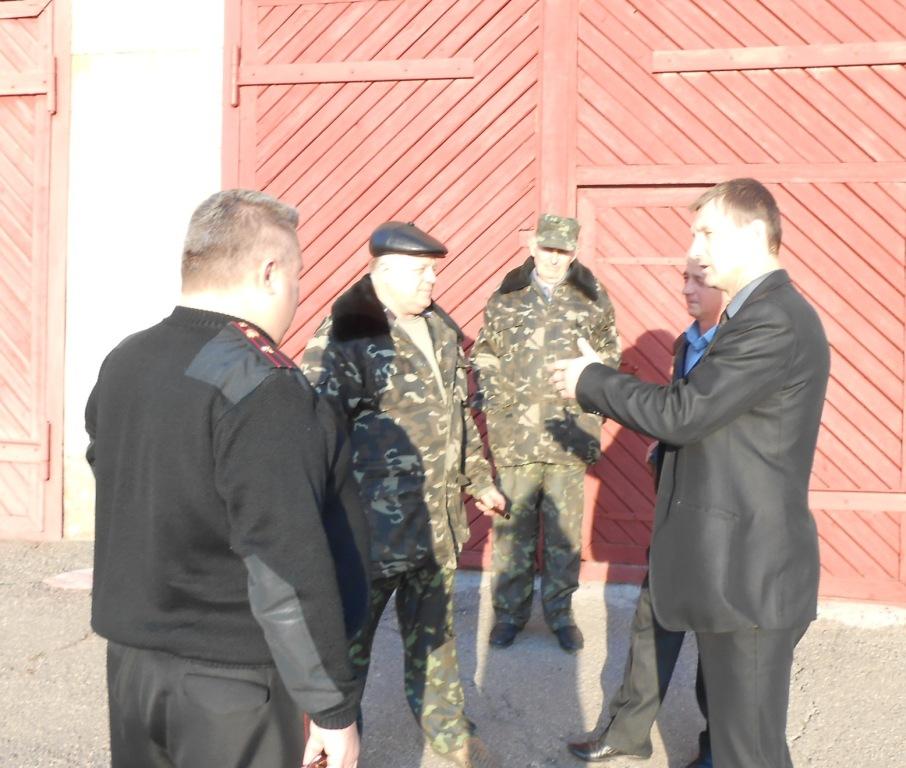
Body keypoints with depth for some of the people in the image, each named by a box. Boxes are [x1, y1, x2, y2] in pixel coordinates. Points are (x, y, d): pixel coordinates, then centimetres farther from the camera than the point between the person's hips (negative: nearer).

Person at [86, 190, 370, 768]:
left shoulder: (122, 364, 3)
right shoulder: (262, 387, -21)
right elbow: (287, 570, -24)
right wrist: (334, 706, -17)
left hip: (130, 656, 7)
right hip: (230, 676, -7)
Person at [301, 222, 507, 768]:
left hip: (439, 521, 7)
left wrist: (479, 479, 24)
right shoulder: (346, 336, -15)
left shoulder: (442, 330, 9)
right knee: (349, 642, 8)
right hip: (373, 525, -7)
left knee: (436, 633, 21)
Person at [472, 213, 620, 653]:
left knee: (565, 529, 8)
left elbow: (609, 353, 12)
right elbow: (484, 352, 13)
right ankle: (510, 611, 22)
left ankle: (560, 612, 23)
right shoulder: (506, 297, 5)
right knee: (512, 526, 8)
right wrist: (491, 394, 2)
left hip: (569, 434, 0)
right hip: (514, 434, 0)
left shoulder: (593, 299, 3)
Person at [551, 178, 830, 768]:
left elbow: (683, 413, -22)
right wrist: (602, 390, 10)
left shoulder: (775, 321, -21)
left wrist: (590, 380, -9)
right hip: (738, 559, 10)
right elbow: (700, 415, 15)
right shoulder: (760, 314, 13)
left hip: (749, 569, -10)